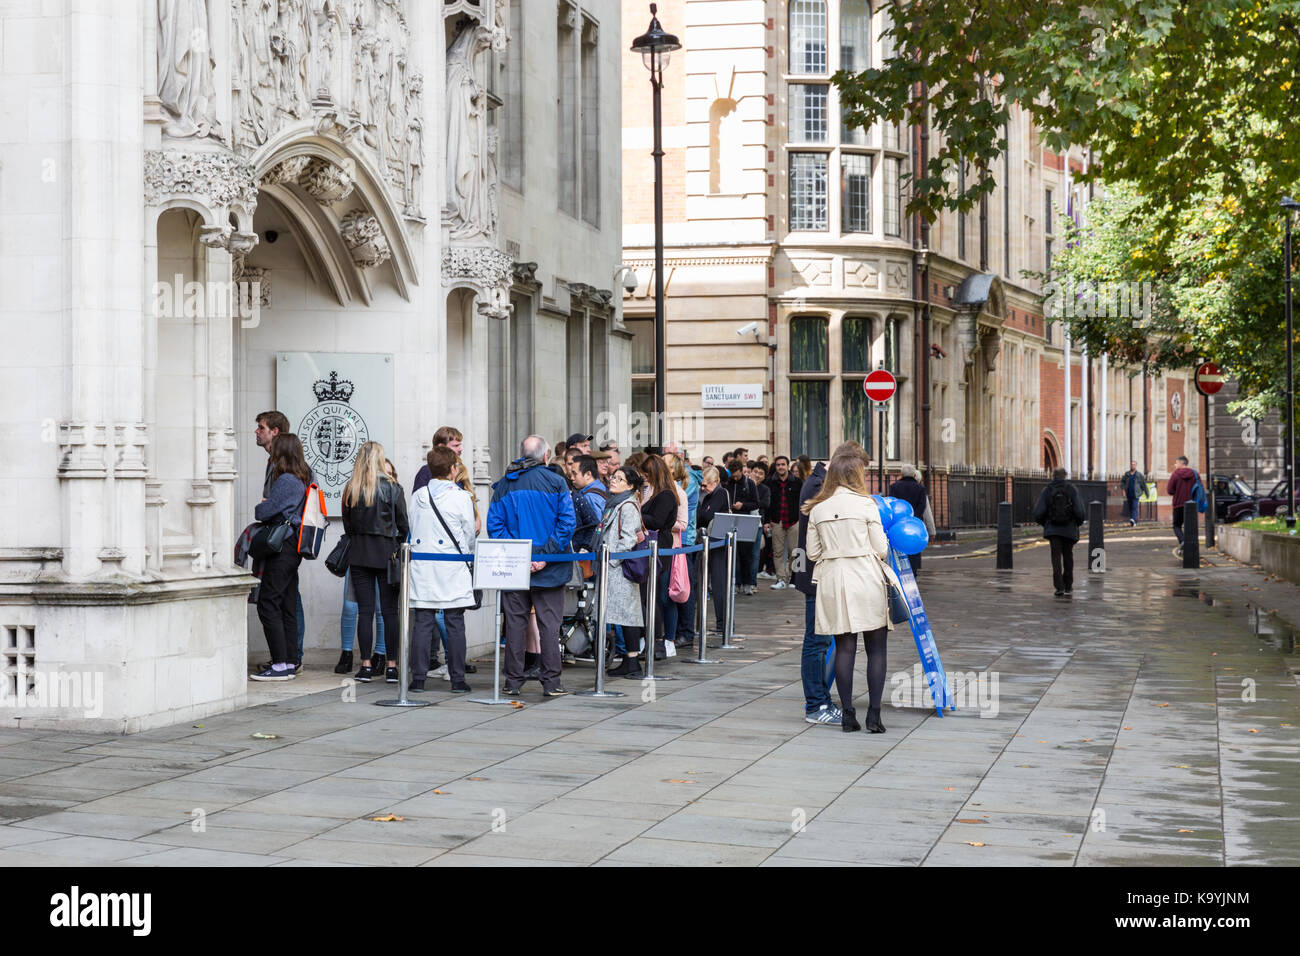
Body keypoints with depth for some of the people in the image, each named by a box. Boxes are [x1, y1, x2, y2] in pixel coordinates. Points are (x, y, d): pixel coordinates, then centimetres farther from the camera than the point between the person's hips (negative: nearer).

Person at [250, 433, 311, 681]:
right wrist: (266, 505, 9)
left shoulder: (285, 481, -16)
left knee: (268, 604, -8)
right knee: (287, 606, 12)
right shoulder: (302, 478, 13)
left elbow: (264, 512, -17)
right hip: (293, 548, 10)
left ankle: (280, 665, -9)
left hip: (283, 548, -10)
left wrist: (259, 506, 5)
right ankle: (290, 661, 15)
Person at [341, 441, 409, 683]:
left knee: (365, 610, 4)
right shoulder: (393, 488, -7)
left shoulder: (350, 489, -1)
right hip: (386, 553, -2)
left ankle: (366, 665, 2)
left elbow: (347, 525, 6)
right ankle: (392, 665, 3)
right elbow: (404, 526, -4)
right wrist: (398, 550, 10)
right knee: (389, 610, 3)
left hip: (359, 554, 2)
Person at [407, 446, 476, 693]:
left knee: (422, 622, 4)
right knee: (455, 624, 1)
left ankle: (418, 678, 2)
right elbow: (469, 535, 2)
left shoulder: (417, 496, 6)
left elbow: (412, 531, 12)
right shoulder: (461, 497, -5)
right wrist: (468, 556, 21)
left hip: (422, 568, 3)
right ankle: (457, 679, 2)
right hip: (452, 570, -3)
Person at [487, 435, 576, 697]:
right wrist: (546, 556, -12)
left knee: (515, 623, 8)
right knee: (549, 623, 4)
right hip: (549, 569, -2)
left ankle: (513, 682, 10)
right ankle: (551, 682, 4)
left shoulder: (503, 484, 4)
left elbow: (494, 525, -2)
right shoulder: (556, 482, -4)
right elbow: (567, 523, -12)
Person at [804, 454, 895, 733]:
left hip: (832, 581, 4)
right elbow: (881, 550, -4)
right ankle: (874, 715, -1)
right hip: (866, 580, -3)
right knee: (876, 648, 3)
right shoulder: (866, 505, -5)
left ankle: (847, 716, 5)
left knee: (844, 648, 7)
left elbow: (813, 553, 9)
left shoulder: (817, 509, 5)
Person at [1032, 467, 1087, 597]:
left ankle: (1059, 587, -13)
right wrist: (1078, 523, 9)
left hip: (1052, 529, 0)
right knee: (1068, 557, 14)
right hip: (1069, 529, 0)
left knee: (1056, 558, -1)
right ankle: (1068, 587, 21)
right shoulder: (1072, 490, -3)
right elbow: (1080, 511, -10)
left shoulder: (1046, 491, -1)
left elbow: (1038, 513, -6)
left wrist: (1044, 523, 13)